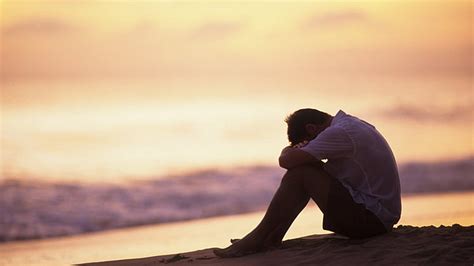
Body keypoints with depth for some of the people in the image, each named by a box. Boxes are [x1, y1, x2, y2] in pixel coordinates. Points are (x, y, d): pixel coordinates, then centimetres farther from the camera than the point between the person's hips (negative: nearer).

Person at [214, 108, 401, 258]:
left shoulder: (338, 133, -16)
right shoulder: (351, 124, 15)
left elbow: (286, 161, -17)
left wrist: (288, 151, 5)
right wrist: (298, 152, -2)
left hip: (371, 217, -10)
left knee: (299, 174, -11)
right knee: (309, 171, 14)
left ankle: (258, 239, -2)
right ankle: (272, 239, 11)